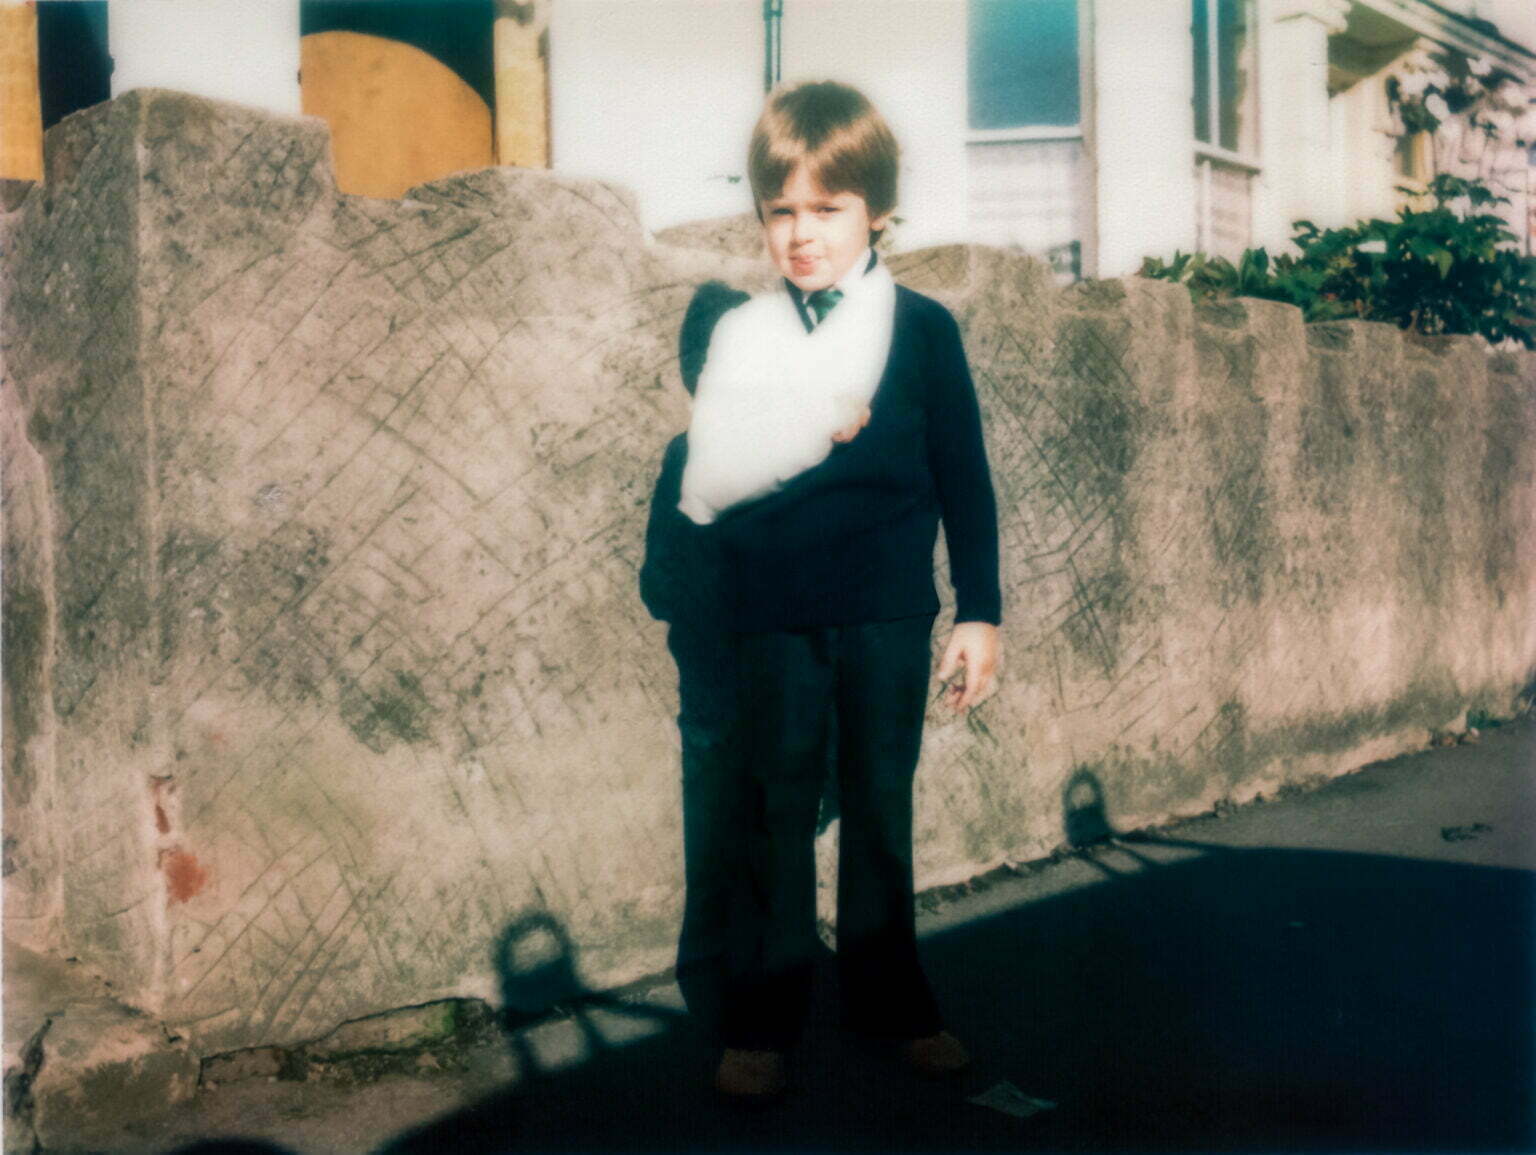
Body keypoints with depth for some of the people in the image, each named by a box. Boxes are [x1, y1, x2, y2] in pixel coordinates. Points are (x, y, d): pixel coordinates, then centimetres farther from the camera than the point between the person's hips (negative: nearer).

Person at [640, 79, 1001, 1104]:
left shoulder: (922, 328, 0)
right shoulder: (730, 329, 1)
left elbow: (965, 478, 2)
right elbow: (699, 474, 4)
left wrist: (980, 612, 1)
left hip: (887, 614, 0)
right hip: (767, 618, 0)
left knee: (881, 806, 12)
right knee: (770, 814, 7)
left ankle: (891, 999, 27)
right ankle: (759, 1019, 18)